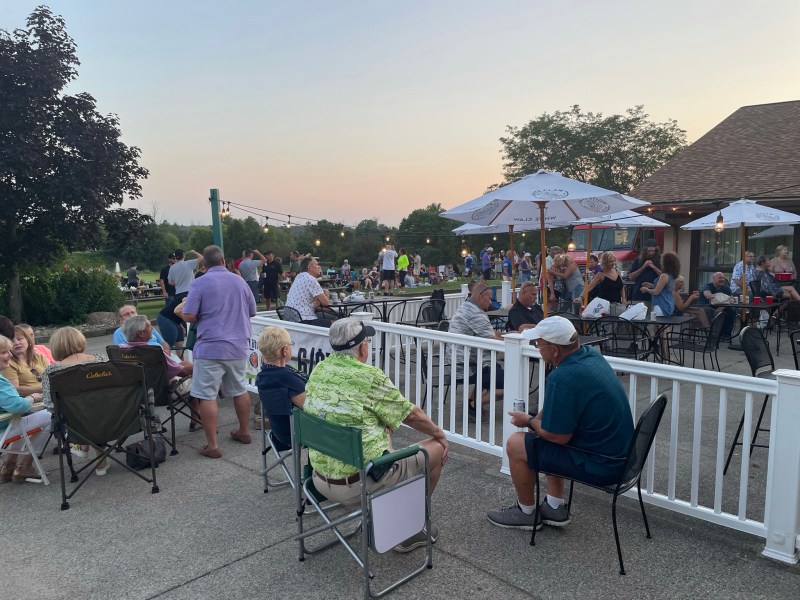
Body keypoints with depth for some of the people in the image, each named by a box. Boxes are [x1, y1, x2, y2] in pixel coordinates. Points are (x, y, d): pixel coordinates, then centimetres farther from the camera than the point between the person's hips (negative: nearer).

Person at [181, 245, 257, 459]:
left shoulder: (201, 283, -8)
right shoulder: (240, 281, 6)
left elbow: (188, 316, -12)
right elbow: (252, 312, 15)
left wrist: (204, 319, 8)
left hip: (210, 348, -5)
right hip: (238, 346, 5)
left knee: (207, 396, 1)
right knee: (240, 390, 19)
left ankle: (212, 445, 2)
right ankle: (244, 432, 32)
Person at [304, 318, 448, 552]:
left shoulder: (319, 371, 1)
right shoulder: (370, 377, -18)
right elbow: (412, 414, -6)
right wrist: (439, 433, 12)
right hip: (362, 483, -7)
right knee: (436, 449, 9)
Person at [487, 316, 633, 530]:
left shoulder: (563, 378, -27)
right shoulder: (591, 354, 0)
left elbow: (558, 436, -20)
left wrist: (529, 421, -3)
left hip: (600, 465, -9)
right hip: (617, 452, 9)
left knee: (515, 444, -1)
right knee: (546, 430, 26)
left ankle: (526, 512, 20)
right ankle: (554, 507, 29)